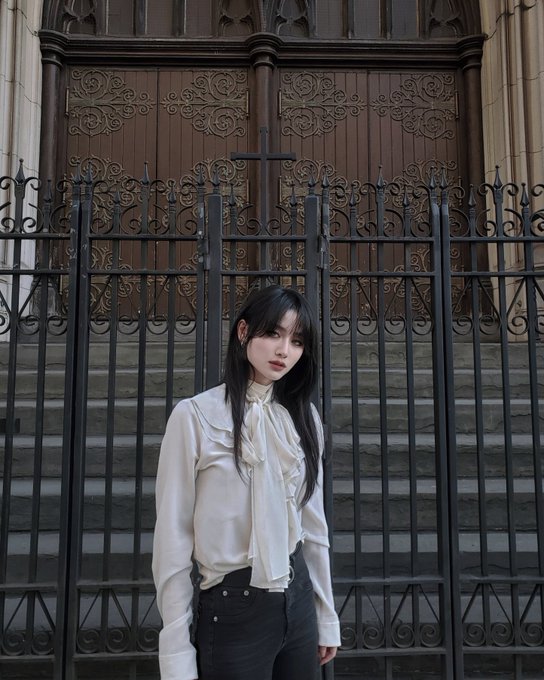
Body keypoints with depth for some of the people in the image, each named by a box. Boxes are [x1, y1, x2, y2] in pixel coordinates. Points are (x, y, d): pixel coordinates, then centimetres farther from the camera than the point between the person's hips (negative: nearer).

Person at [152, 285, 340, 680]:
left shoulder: (303, 417, 2)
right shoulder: (195, 415, -13)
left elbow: (314, 524, 7)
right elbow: (173, 537, -11)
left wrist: (327, 617, 11)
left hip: (298, 599, 5)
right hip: (231, 608, -4)